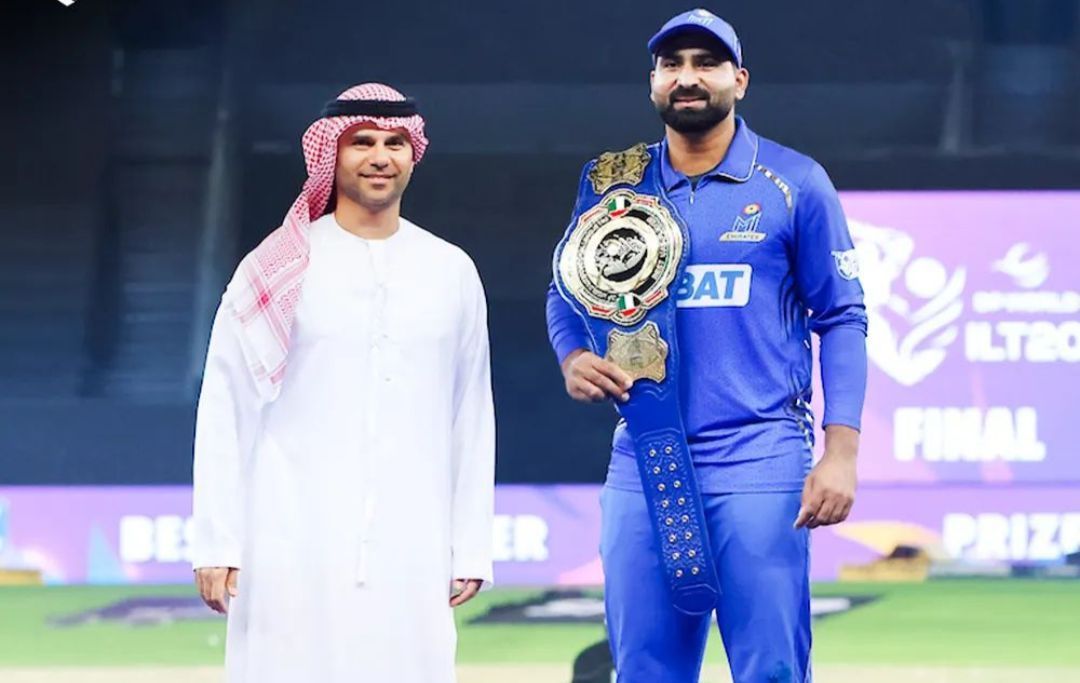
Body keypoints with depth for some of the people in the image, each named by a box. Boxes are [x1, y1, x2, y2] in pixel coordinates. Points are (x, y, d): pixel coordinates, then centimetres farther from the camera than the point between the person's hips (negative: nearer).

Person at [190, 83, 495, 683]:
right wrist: (217, 543, -3)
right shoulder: (278, 270, 3)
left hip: (409, 556, 2)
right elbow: (225, 411, 3)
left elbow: (472, 416, 14)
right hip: (294, 555, -2)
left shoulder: (452, 272, 11)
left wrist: (470, 549, 10)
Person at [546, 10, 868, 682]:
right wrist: (573, 359, -5)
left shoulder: (795, 183, 2)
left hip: (760, 459, -3)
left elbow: (842, 319, 1)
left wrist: (841, 451, -9)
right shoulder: (616, 185, 11)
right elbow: (567, 293, 19)